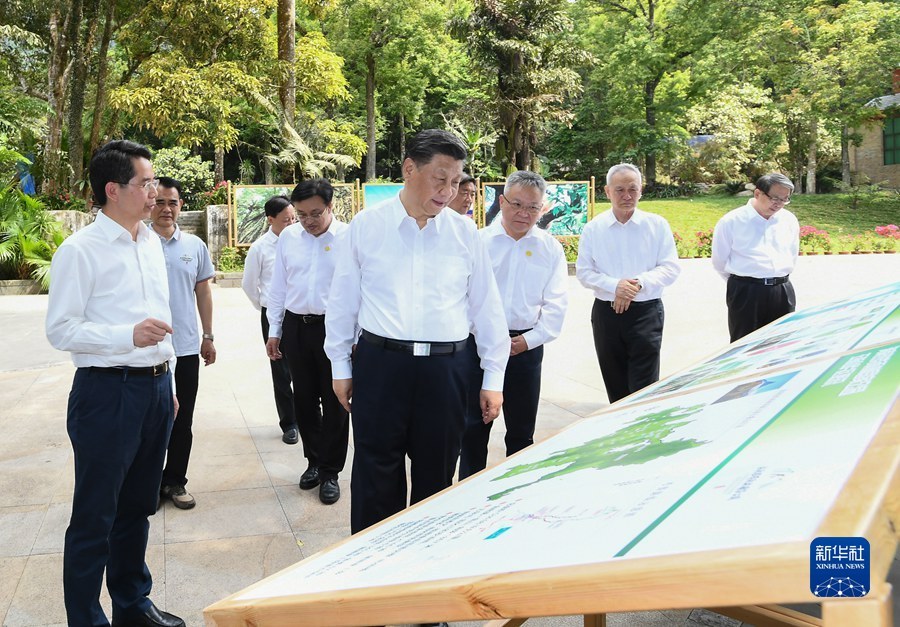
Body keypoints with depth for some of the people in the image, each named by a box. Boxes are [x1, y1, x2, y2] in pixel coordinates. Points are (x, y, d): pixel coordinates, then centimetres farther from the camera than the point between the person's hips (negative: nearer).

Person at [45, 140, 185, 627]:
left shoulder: (151, 243, 11)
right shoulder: (80, 250, -11)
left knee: (137, 508, 19)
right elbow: (61, 330, -13)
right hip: (108, 391, -7)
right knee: (94, 518, 5)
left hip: (155, 388, 7)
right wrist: (128, 336, -25)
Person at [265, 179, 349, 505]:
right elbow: (278, 286, 12)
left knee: (334, 402, 5)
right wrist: (274, 331, 11)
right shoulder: (288, 237, 7)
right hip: (295, 327, 4)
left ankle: (330, 471, 19)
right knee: (304, 399, 14)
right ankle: (314, 460, 32)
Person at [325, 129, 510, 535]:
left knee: (436, 475, 13)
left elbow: (486, 307, 8)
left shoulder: (465, 233, 4)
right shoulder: (366, 226, 0)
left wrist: (494, 377, 7)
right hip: (380, 364, -1)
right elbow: (343, 301, 7)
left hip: (445, 368, 2)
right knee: (375, 476, 6)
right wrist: (341, 367, 8)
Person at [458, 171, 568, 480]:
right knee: (474, 427, 6)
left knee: (522, 430, 12)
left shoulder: (550, 249, 4)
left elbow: (556, 304, 2)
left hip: (526, 346, 1)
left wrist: (529, 340, -8)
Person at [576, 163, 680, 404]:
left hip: (646, 312, -2)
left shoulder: (657, 225, 1)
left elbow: (670, 268, -1)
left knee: (644, 388, -3)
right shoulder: (593, 228, 3)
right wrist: (614, 286, -16)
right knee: (615, 387, 13)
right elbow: (583, 271, 1)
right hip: (606, 312, 2)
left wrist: (639, 284, -18)